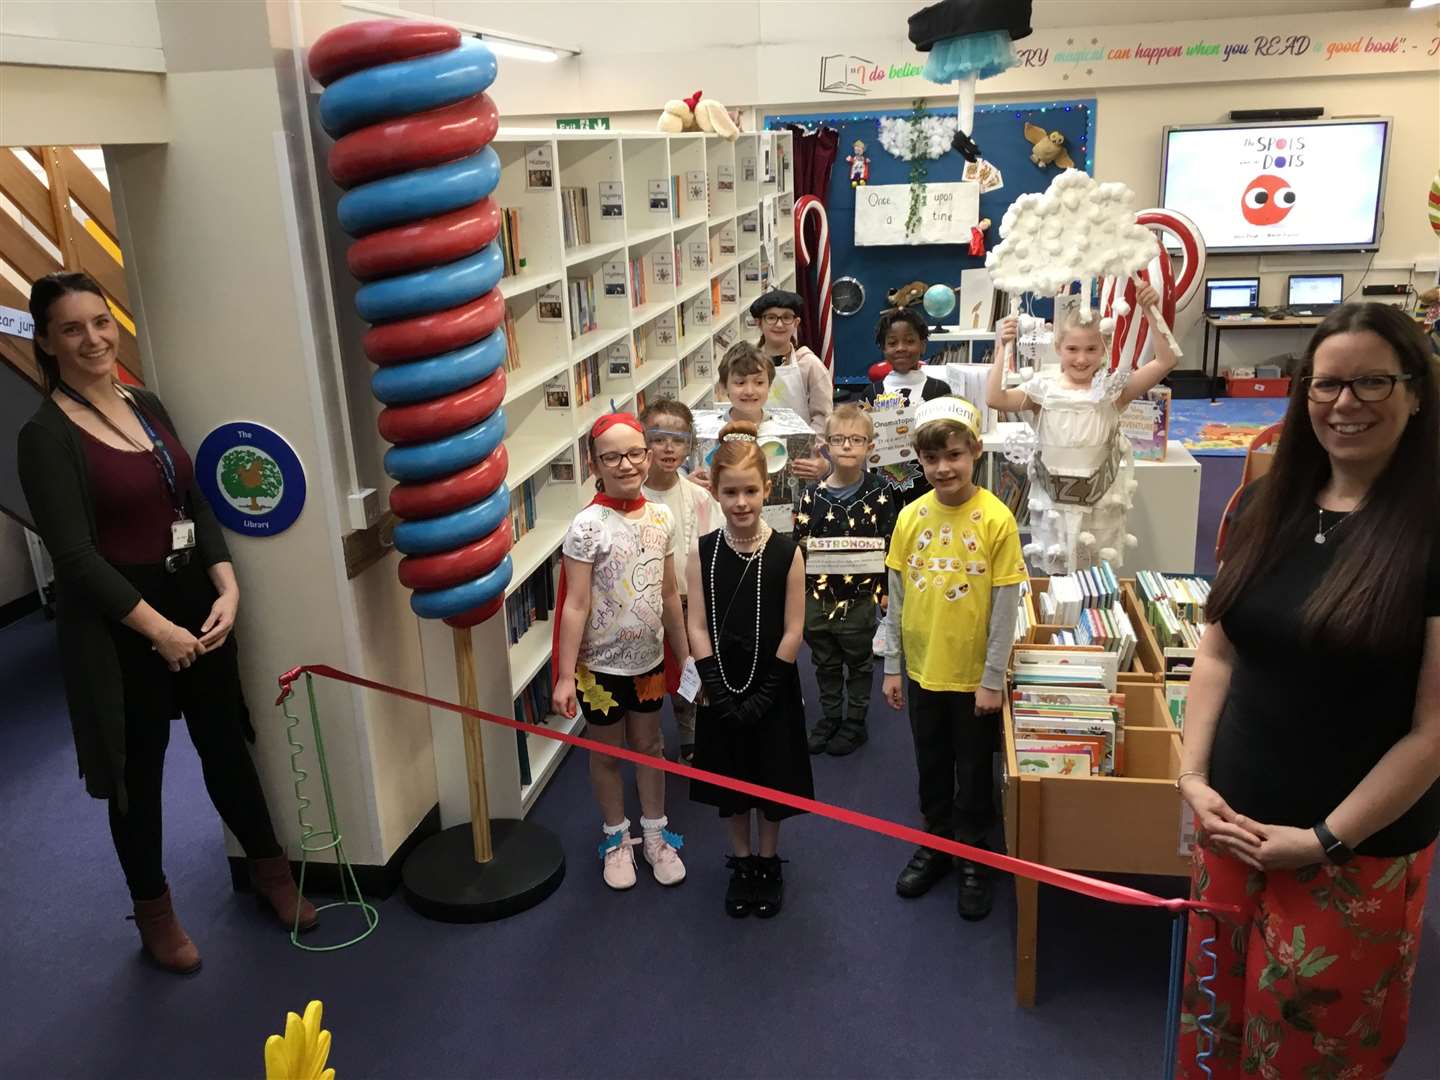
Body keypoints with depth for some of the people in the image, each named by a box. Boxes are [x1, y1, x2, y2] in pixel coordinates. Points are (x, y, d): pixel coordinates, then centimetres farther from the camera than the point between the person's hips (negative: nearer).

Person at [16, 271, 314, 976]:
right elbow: (75, 555, -16)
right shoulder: (46, 435, -11)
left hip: (195, 604, 5)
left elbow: (197, 507, 7)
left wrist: (226, 590, -7)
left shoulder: (147, 405, 7)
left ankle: (271, 872, 34)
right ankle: (154, 912, 29)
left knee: (226, 744, 15)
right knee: (139, 769, 9)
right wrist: (157, 628, -17)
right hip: (118, 623, -5)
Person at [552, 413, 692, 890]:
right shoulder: (588, 526, -18)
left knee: (649, 745, 19)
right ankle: (617, 838, 35)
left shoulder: (661, 518, -3)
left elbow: (669, 594, 6)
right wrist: (565, 676, -18)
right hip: (601, 664, -4)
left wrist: (684, 654, 11)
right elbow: (575, 605, -18)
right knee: (607, 752, 14)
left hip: (648, 658, 4)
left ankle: (655, 833, 37)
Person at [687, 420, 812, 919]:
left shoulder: (787, 552, -11)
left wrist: (765, 694, -12)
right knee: (732, 779, 15)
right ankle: (741, 863, 35)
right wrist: (718, 691, -13)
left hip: (773, 690, -1)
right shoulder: (703, 552, -7)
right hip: (722, 690, 1)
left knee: (771, 776, 13)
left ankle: (769, 863, 35)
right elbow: (698, 627, -6)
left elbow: (793, 629, -10)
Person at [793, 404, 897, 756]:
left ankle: (855, 723, 30)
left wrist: (887, 593, -5)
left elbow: (891, 545, -4)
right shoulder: (812, 496, -4)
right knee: (826, 664, 18)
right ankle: (830, 716, 36)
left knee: (859, 664, 14)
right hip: (818, 599, 2)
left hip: (860, 599, -2)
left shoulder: (879, 494, -8)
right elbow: (798, 548, 1)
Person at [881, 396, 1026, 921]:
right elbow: (896, 598, 3)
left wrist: (993, 679, -11)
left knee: (973, 773, 13)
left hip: (973, 675, -3)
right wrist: (893, 666, 5)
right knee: (931, 767, 20)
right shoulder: (910, 517, -4)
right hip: (921, 670, 4)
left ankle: (974, 860, 32)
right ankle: (935, 845, 40)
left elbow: (1006, 606, -12)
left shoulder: (996, 519, -15)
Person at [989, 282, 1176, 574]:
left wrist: (1151, 313, -20)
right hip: (1053, 501, 0)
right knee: (1056, 576, 13)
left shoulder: (1113, 388, -4)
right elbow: (994, 399, -17)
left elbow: (1165, 362, -14)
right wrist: (1003, 349, -20)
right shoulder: (1043, 388, -4)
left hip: (1100, 503, 0)